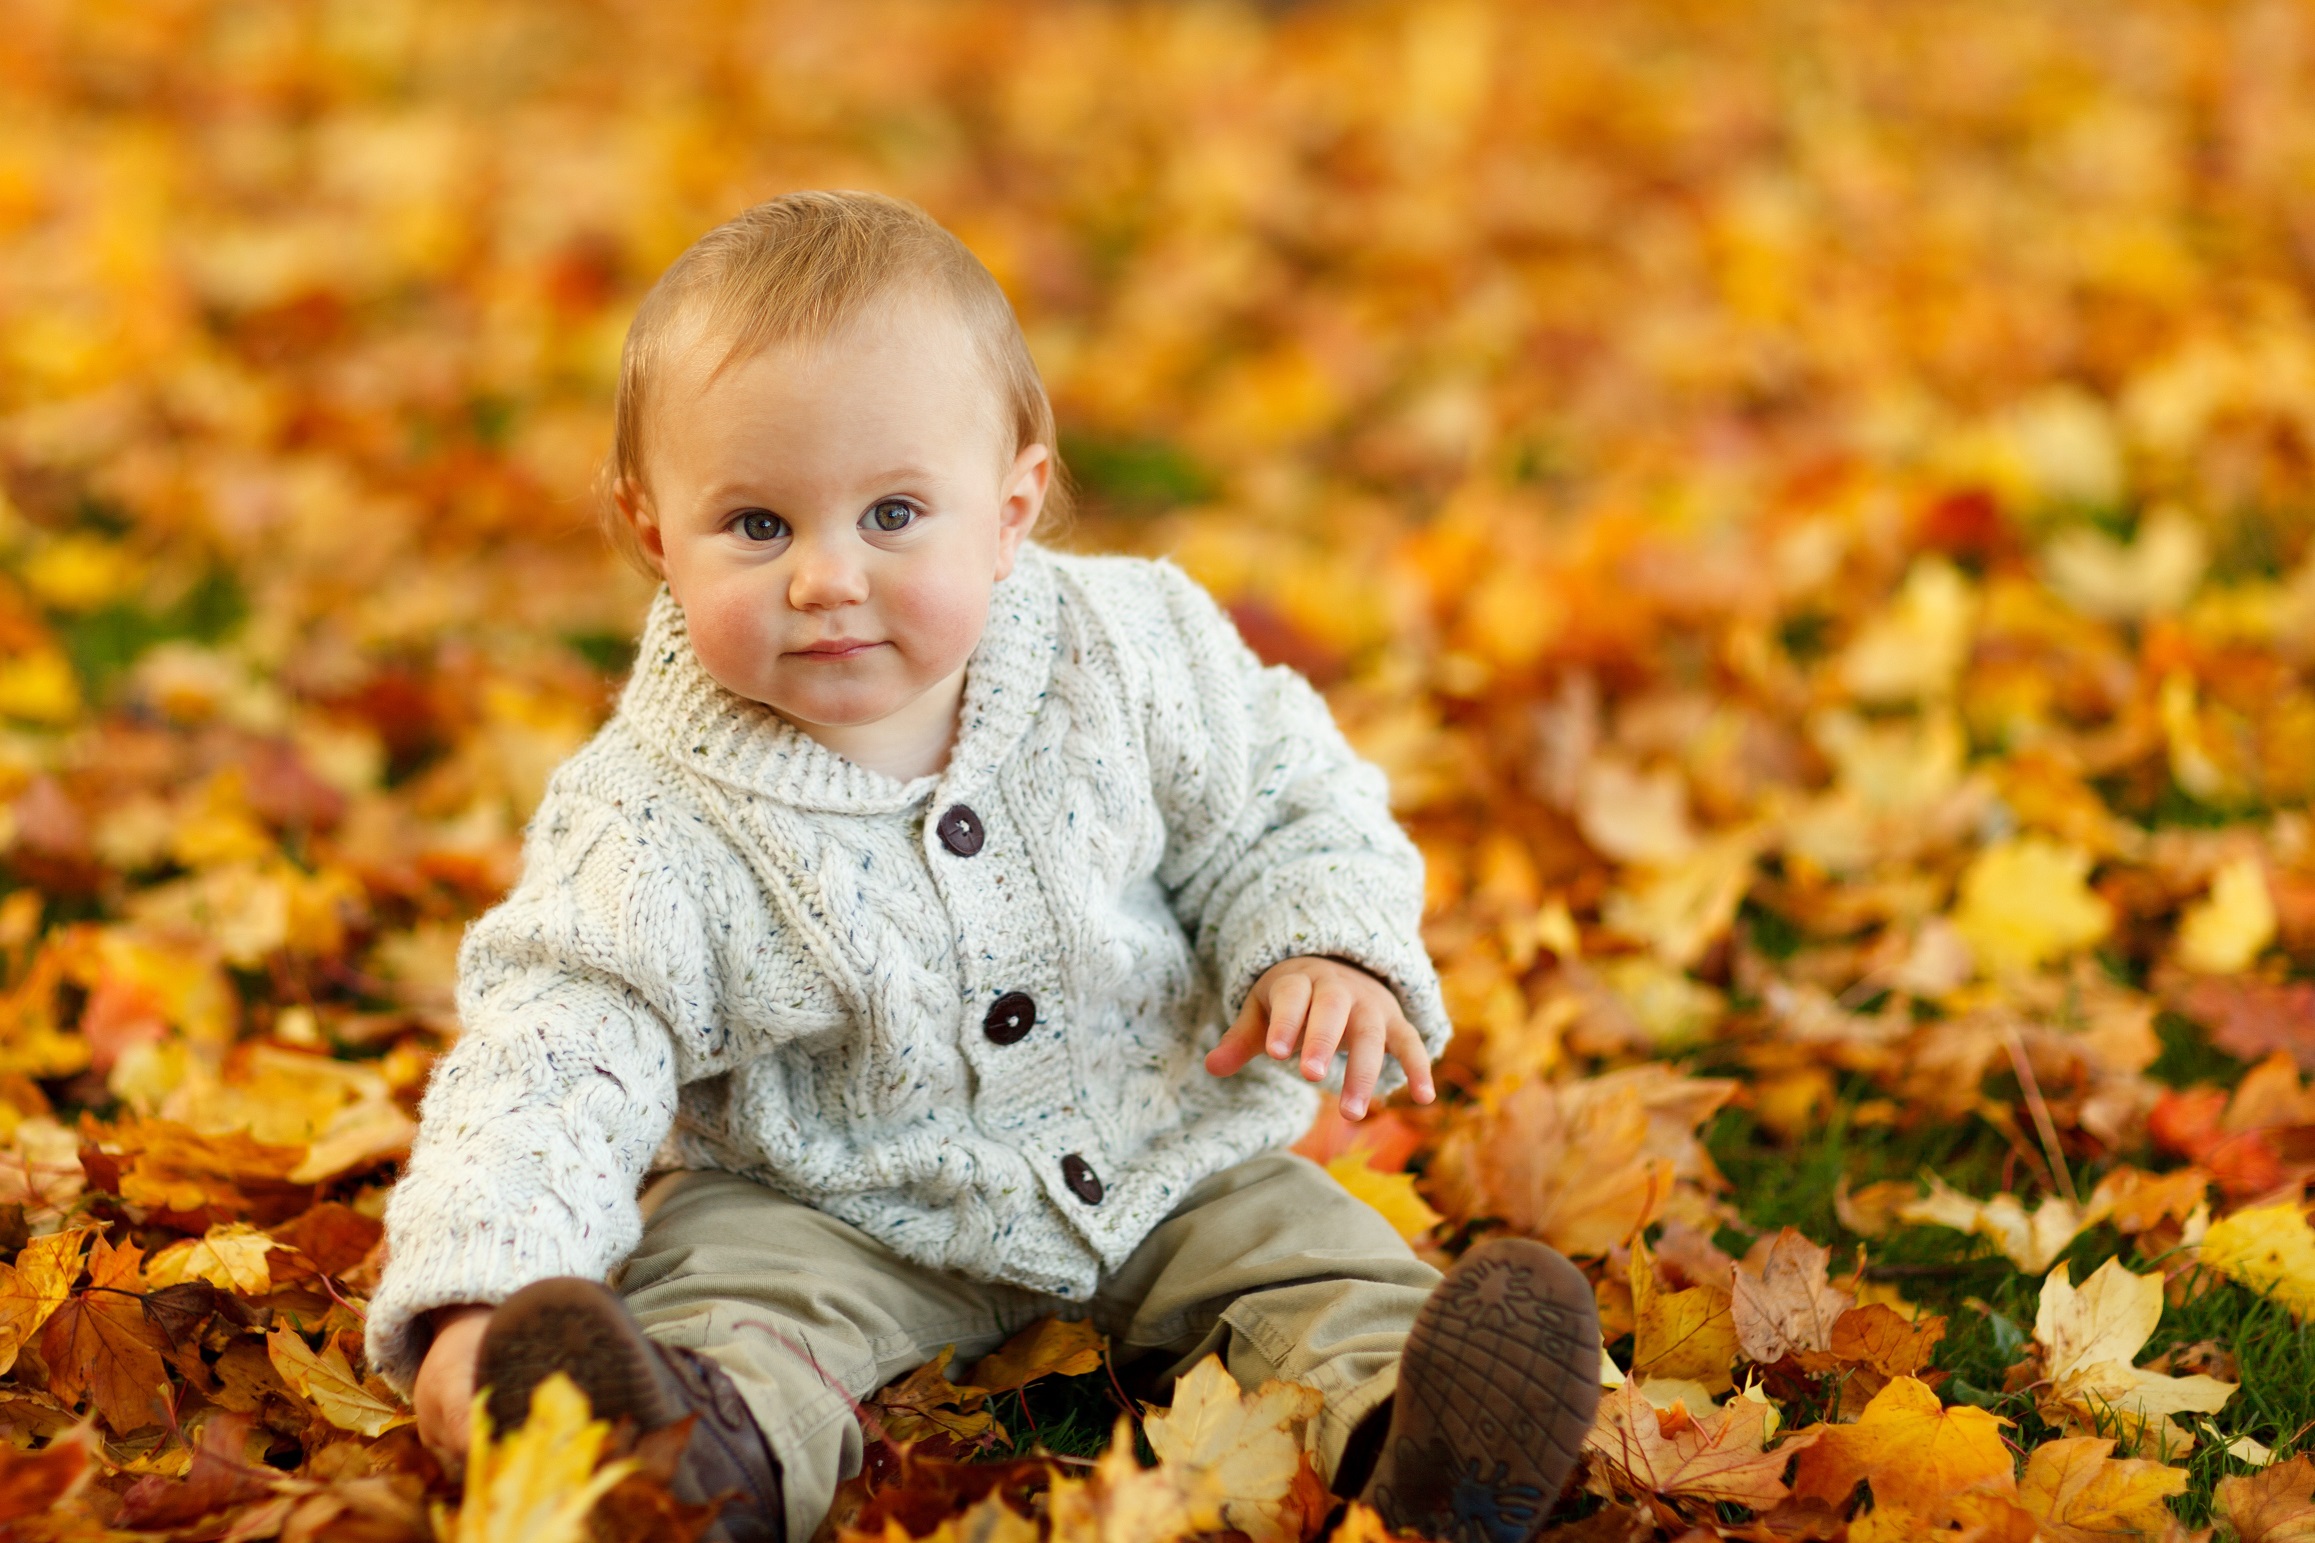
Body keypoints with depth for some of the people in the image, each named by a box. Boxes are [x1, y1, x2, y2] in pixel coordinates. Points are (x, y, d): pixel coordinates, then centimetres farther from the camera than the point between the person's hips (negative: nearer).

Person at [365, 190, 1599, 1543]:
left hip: (1162, 1173, 3)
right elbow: (548, 1063, -25)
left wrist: (1322, 950, -20)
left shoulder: (1129, 655, -13)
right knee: (724, 1272, -28)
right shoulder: (658, 825, -21)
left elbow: (1278, 809, 2)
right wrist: (469, 1295, -42)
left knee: (1304, 1240, -17)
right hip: (832, 1211, -3)